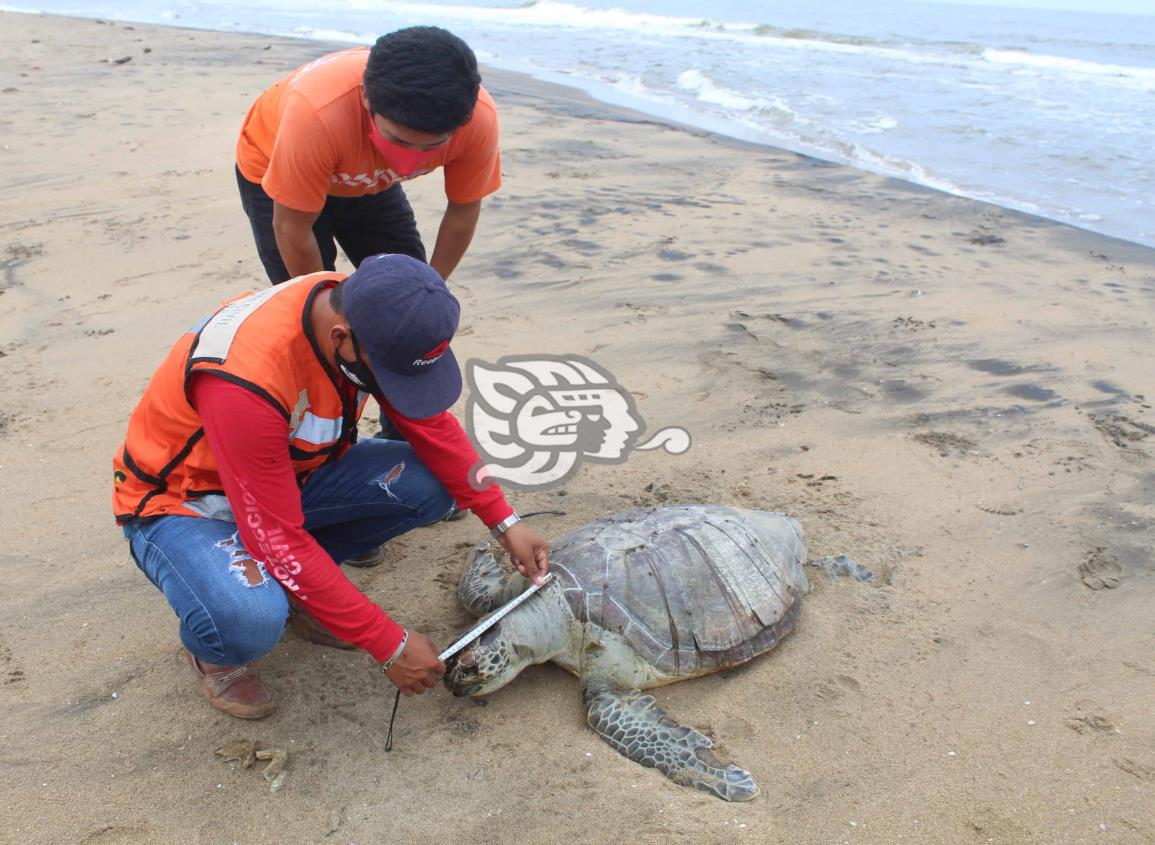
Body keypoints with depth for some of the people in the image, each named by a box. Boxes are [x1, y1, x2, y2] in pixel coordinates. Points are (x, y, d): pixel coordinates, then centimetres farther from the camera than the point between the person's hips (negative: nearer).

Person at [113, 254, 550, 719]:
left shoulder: (364, 313, -19)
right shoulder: (246, 381, -38)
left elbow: (430, 423, -5)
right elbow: (279, 539, -32)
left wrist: (504, 522, -9)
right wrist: (391, 646, -27)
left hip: (287, 472, 6)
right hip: (181, 501, -6)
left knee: (431, 483, -15)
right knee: (250, 618, -37)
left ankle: (296, 584, 7)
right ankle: (210, 648, 2)